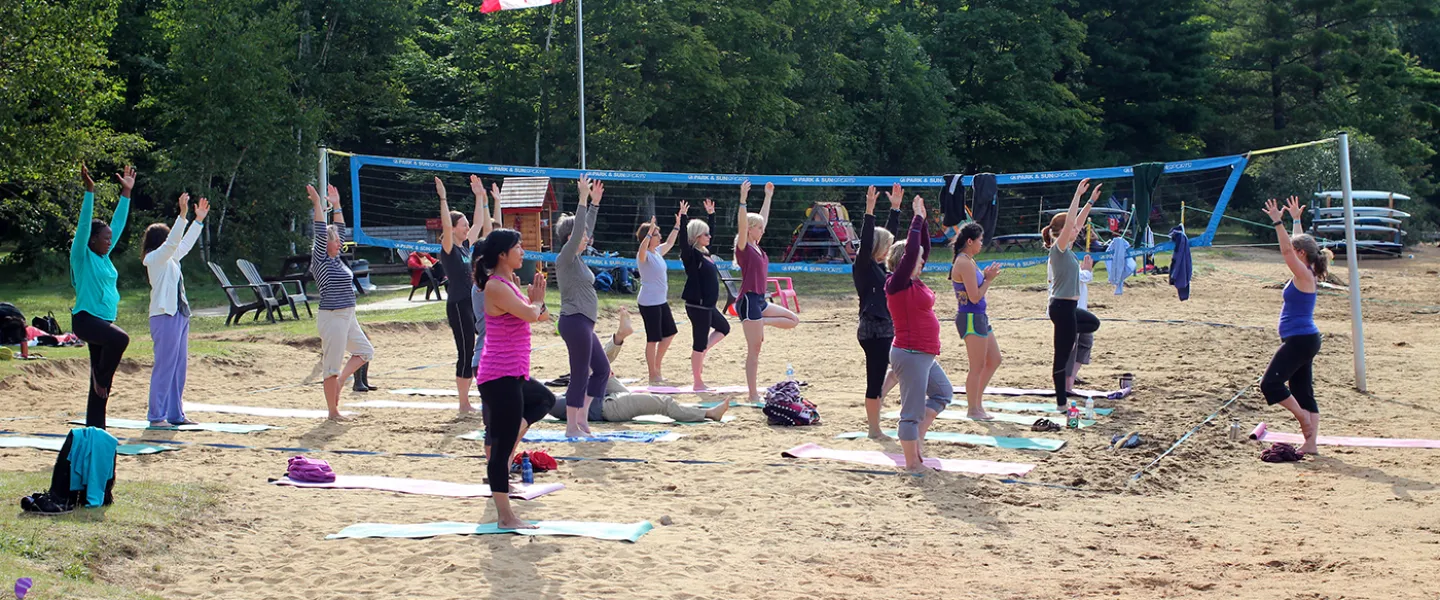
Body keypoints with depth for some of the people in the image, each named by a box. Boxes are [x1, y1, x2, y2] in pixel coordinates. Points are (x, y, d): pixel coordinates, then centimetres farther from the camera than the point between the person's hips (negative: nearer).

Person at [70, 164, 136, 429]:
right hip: (86, 318, -7)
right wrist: (90, 191, -21)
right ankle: (101, 377, -15)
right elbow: (84, 224, -16)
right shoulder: (82, 256, -5)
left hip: (104, 320, 8)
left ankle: (95, 428, 8)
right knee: (120, 338, -35)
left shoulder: (104, 256, 13)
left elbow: (118, 224, 18)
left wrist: (126, 193, 17)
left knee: (101, 385, 5)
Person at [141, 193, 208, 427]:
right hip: (165, 317, -9)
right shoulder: (154, 258, -6)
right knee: (164, 367, -8)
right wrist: (183, 215, -26)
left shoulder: (170, 258, 18)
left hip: (180, 315, 10)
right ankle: (157, 416, -5)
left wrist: (199, 219, 29)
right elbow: (173, 242, -20)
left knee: (179, 367, 11)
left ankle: (175, 414, 16)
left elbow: (185, 243, 30)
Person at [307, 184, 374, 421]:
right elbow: (321, 232, -18)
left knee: (365, 351, 15)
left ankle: (339, 381, 20)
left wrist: (337, 206, 20)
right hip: (332, 317, -9)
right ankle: (333, 412, 3)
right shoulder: (321, 261, -9)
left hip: (347, 316, 9)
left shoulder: (336, 259, 12)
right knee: (332, 364, -3)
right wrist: (318, 204, -18)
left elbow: (339, 229, 20)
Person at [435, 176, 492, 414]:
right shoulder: (449, 249, -8)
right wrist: (443, 199, -29)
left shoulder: (466, 246, 12)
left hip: (473, 303, 8)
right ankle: (464, 405, 0)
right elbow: (446, 225, -25)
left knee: (477, 353, 9)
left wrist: (480, 197, 22)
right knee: (465, 353, -5)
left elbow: (480, 223, 22)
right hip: (458, 305, -8)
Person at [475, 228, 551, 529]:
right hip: (501, 377, -10)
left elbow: (541, 315, 18)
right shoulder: (496, 286, -16)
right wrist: (536, 300, -3)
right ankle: (505, 516, -2)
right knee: (502, 446, -6)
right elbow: (529, 314, -24)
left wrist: (537, 299, -1)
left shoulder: (508, 283, 14)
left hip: (514, 376, 10)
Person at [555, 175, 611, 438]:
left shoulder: (576, 258, 14)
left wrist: (595, 203, 23)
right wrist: (584, 199, -24)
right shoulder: (565, 259, -11)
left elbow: (586, 230, 24)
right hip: (575, 322, -10)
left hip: (583, 323, 10)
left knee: (602, 369, 15)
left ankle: (582, 416, 19)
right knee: (580, 375, -6)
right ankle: (572, 426, 0)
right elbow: (578, 231, -23)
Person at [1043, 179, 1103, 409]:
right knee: (1062, 355, -3)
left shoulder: (1066, 249, 10)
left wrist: (1091, 201, 20)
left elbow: (1078, 221, 20)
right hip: (1062, 306, -10)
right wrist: (1077, 195, -24)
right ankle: (1061, 402, 2)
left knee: (1093, 323, 32)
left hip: (1068, 307, 10)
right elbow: (1070, 221, -26)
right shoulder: (1059, 248, -14)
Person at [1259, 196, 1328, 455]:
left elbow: (1287, 250, -22)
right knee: (1303, 392, 8)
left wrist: (1278, 222, -23)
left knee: (1270, 383, -11)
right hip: (1302, 340, 10)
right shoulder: (1304, 275, 11)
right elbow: (1299, 244, 25)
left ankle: (1304, 419, -3)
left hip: (1300, 340, -10)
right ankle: (1310, 443, 8)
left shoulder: (1304, 275, -14)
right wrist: (1296, 220, 30)